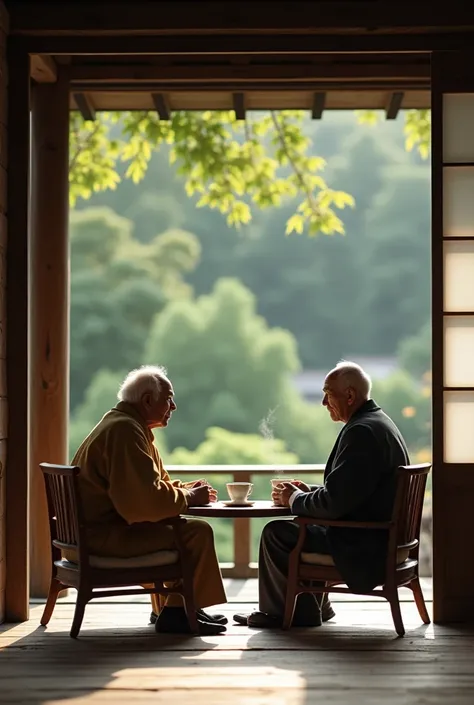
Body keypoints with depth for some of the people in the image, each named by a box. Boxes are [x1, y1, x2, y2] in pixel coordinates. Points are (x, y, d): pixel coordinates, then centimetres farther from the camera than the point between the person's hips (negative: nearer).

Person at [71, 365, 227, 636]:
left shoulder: (129, 426, 17)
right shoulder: (125, 430, -18)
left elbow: (154, 484, 25)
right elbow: (148, 498, -28)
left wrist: (186, 489, 5)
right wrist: (189, 497, -12)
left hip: (106, 526, 11)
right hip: (104, 535, -11)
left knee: (183, 525, 23)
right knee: (198, 532, -15)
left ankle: (166, 607, 20)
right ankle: (177, 612, -8)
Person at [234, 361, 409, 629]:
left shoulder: (362, 431, -22)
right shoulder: (378, 422, 12)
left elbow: (334, 503, -24)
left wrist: (294, 500, -7)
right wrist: (309, 492, 9)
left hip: (364, 545, -11)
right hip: (383, 536, 11)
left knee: (276, 533, -5)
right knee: (301, 524, 24)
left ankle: (301, 612, 11)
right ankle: (313, 606, 27)